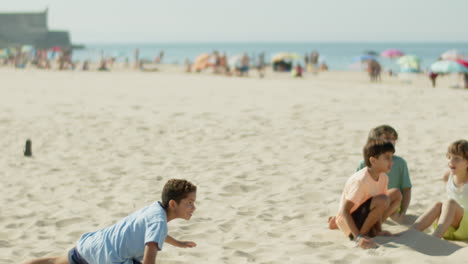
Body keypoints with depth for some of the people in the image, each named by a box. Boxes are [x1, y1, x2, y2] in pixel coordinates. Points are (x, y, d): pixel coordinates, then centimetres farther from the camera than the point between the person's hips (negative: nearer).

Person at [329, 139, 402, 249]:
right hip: (347, 219, -9)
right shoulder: (361, 180, -28)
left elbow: (378, 207, 4)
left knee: (396, 194, 8)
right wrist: (358, 237, -35)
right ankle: (362, 233, -13)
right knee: (382, 200, -30)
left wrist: (378, 230, -8)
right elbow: (345, 211, -28)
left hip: (362, 213, 9)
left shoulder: (383, 178, -4)